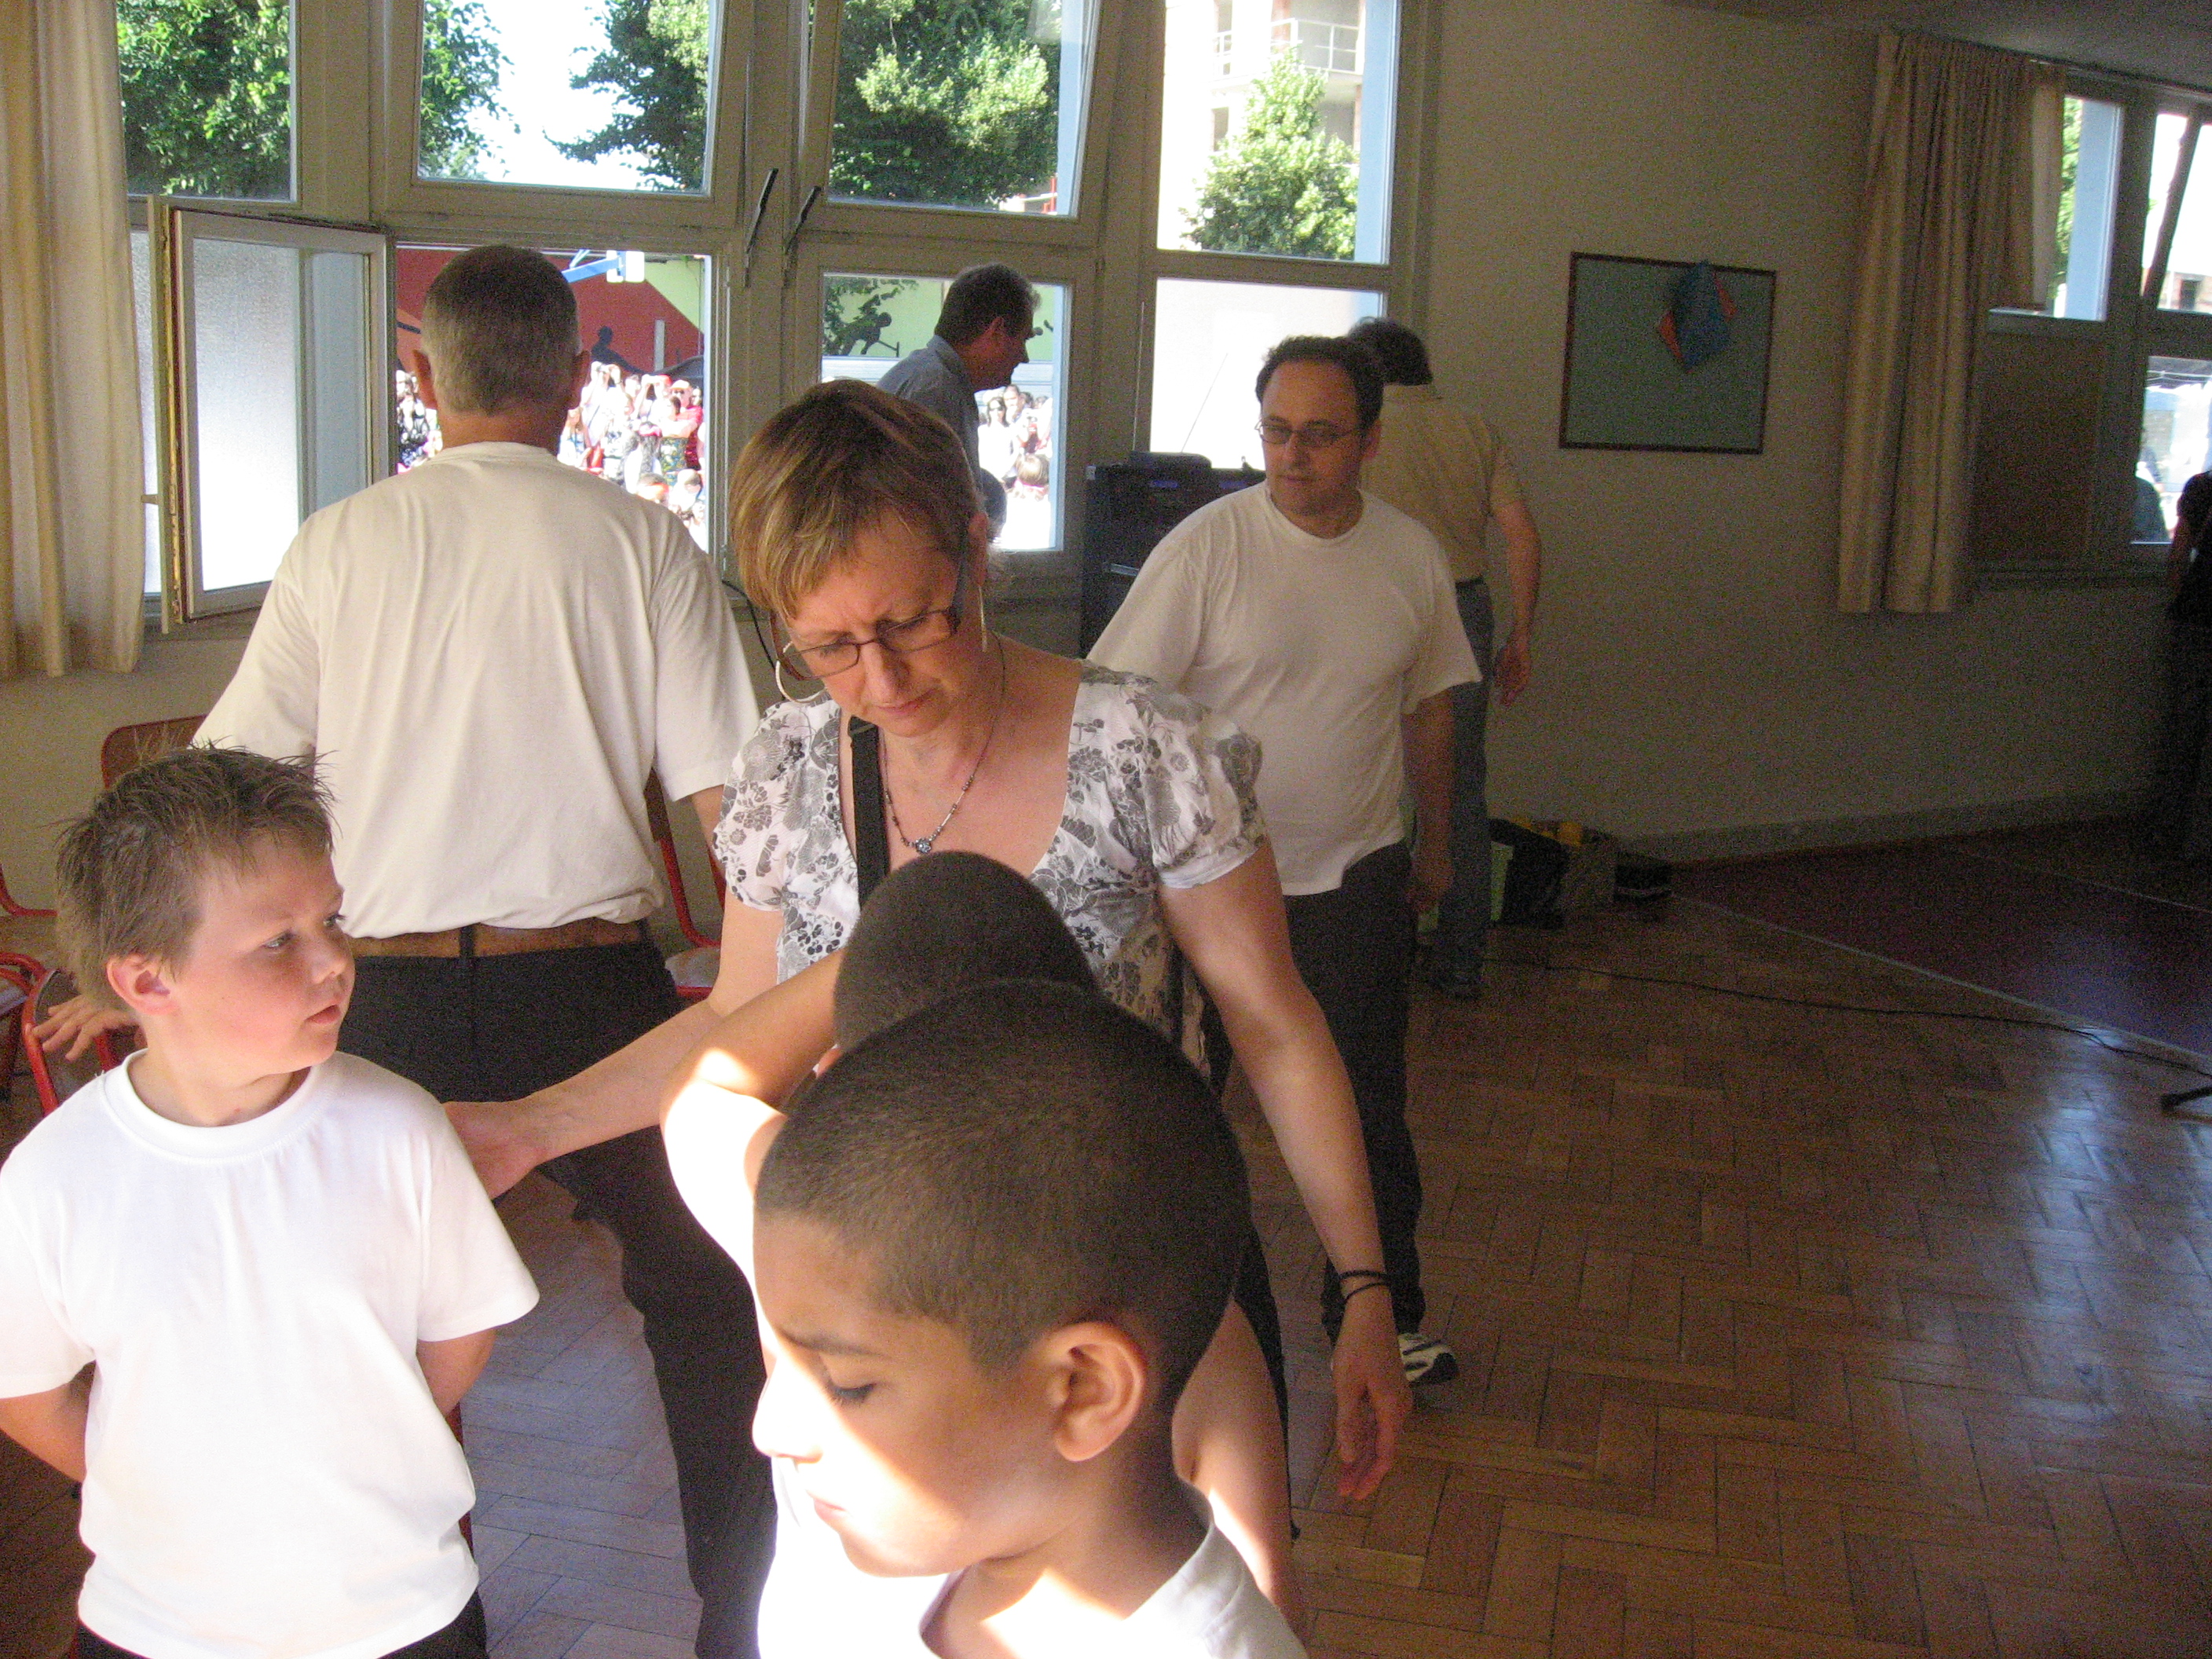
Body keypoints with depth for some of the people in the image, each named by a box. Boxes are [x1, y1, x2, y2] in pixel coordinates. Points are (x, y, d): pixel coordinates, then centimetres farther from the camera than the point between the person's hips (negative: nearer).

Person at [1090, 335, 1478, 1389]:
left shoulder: (1412, 557, 1)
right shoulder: (1208, 545, -12)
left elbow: (1427, 710, 14)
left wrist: (1434, 844, 19)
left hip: (1355, 876, 3)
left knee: (1367, 1104, 9)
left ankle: (1380, 1314, 26)